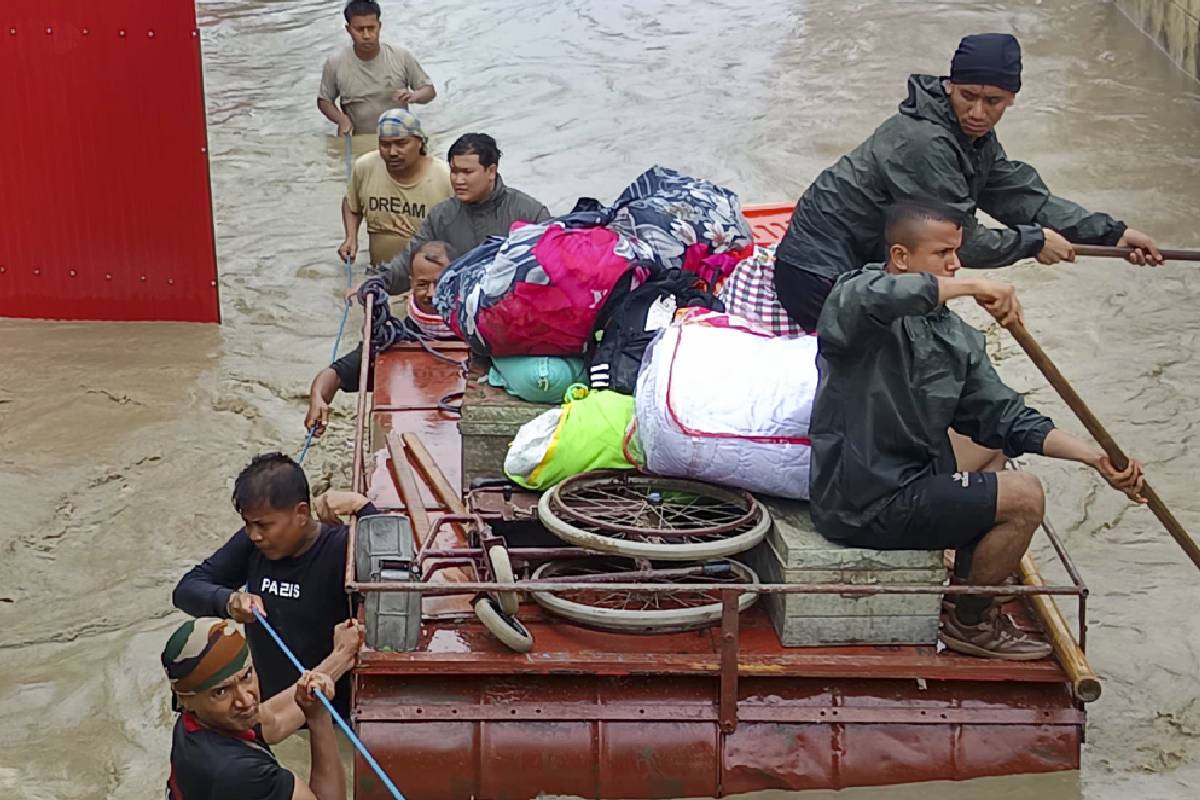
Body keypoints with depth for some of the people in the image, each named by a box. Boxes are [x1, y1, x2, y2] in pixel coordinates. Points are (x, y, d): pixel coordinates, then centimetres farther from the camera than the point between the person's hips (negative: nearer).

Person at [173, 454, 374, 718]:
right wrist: (229, 601, -19)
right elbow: (187, 590, 2)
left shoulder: (339, 549, -15)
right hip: (264, 709, 5)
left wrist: (362, 507, -32)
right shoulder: (251, 543, 1)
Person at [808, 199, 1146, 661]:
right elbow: (876, 296, -40)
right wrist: (973, 287, -32)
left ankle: (972, 611, 29)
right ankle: (968, 623, 12)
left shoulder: (956, 336, 10)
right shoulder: (856, 299, -13)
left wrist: (1094, 457, -5)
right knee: (1025, 498, -10)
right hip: (865, 504, -9)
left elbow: (1004, 416, 6)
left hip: (910, 480, 9)